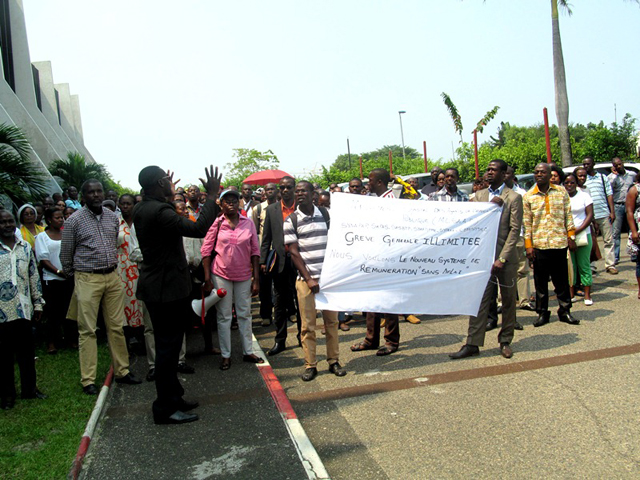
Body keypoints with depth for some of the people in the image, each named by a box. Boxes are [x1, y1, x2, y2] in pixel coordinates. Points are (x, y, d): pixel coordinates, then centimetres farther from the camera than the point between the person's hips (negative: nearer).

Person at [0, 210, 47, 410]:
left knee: (27, 352, 10)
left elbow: (34, 276, 13)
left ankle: (29, 388, 23)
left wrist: (38, 303, 12)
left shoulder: (26, 247, 10)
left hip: (23, 309, 3)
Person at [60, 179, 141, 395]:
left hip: (112, 277, 4)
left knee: (116, 327, 9)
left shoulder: (112, 217, 8)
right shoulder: (74, 220, -6)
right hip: (87, 280, -4)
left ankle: (122, 371, 20)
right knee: (88, 330, 0)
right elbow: (65, 254, 1)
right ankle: (88, 380, 8)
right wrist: (74, 277, 9)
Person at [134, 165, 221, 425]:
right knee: (168, 347, 0)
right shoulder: (159, 211, -23)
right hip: (167, 288, -10)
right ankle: (166, 408, 11)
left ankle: (172, 398, 32)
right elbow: (198, 228, -30)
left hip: (158, 285, 10)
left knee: (167, 346, 19)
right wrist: (211, 196, -22)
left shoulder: (142, 209, 8)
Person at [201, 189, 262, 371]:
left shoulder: (248, 223, -1)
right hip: (221, 275, -2)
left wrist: (256, 279, -1)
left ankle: (248, 351, 24)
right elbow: (206, 250, -3)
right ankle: (226, 355, 18)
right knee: (224, 316, 7)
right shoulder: (216, 223, -5)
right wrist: (207, 279, -7)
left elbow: (255, 251, 2)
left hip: (244, 275, 2)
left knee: (245, 314, 11)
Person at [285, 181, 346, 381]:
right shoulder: (291, 220, 0)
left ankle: (333, 361, 19)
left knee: (331, 320, 7)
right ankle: (310, 365, 12)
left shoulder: (325, 214, 7)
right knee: (308, 324, 2)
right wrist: (308, 279, -9)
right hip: (305, 278, -2)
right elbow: (294, 252, -3)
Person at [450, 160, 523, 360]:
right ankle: (473, 343, 4)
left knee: (508, 300, 8)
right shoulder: (479, 195, 12)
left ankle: (505, 341, 21)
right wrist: (490, 205, -13)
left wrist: (502, 258, -14)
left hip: (506, 257, -2)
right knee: (480, 300, 1)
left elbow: (515, 230, -7)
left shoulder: (513, 197, -1)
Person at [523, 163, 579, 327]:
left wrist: (571, 237, 3)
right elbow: (526, 223, 1)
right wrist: (528, 245, -3)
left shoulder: (561, 192, 5)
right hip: (538, 244, 0)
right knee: (540, 281, 6)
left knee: (562, 279, 8)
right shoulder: (528, 197, 2)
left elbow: (568, 216, 8)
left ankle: (564, 311, 21)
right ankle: (542, 313, 16)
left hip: (559, 243, 1)